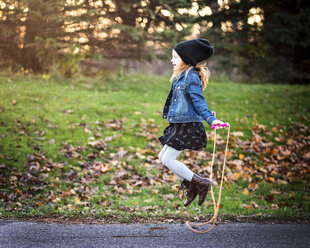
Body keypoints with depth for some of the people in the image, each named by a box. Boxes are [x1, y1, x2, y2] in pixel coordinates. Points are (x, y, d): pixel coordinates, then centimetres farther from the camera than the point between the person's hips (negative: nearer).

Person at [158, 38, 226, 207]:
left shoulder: (191, 77, -15)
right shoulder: (180, 76, 15)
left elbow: (198, 101, -20)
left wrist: (211, 119, -30)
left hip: (188, 126, -10)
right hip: (180, 125, 10)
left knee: (168, 159, -8)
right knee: (163, 157, 13)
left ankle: (201, 183, -1)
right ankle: (191, 186, 18)